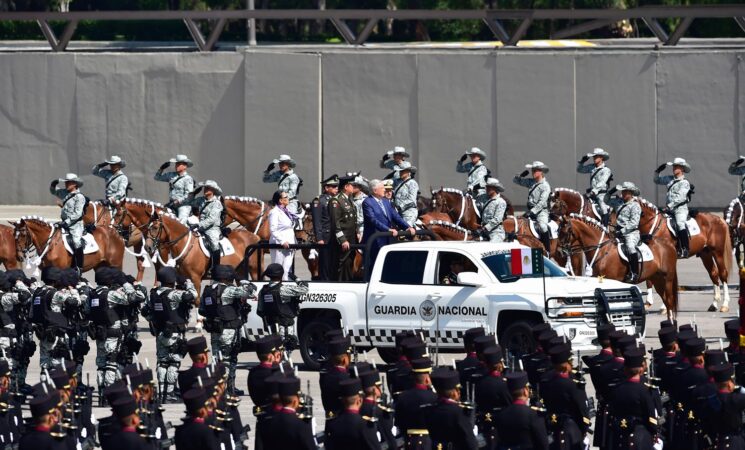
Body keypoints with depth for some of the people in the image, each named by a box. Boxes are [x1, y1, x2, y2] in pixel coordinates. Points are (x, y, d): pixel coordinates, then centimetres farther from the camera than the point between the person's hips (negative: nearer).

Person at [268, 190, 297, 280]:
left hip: (288, 245, 8)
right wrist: (282, 241, -22)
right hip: (279, 245, -8)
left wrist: (293, 242, 10)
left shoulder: (287, 211, 15)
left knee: (287, 269, 5)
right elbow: (273, 230, -16)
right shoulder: (274, 212, -10)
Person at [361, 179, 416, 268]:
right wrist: (388, 230, -29)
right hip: (375, 243, -7)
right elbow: (373, 220, -20)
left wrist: (408, 227, -4)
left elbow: (395, 217, 11)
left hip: (386, 240, 7)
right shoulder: (367, 203, -9)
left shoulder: (386, 202, 16)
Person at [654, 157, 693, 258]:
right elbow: (657, 180, 29)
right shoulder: (670, 179, 14)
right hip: (669, 209, 8)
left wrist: (669, 206, -22)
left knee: (680, 224, -30)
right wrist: (657, 171, 12)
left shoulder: (684, 183, -7)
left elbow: (680, 198, -16)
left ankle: (684, 249, -34)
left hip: (680, 209, -8)